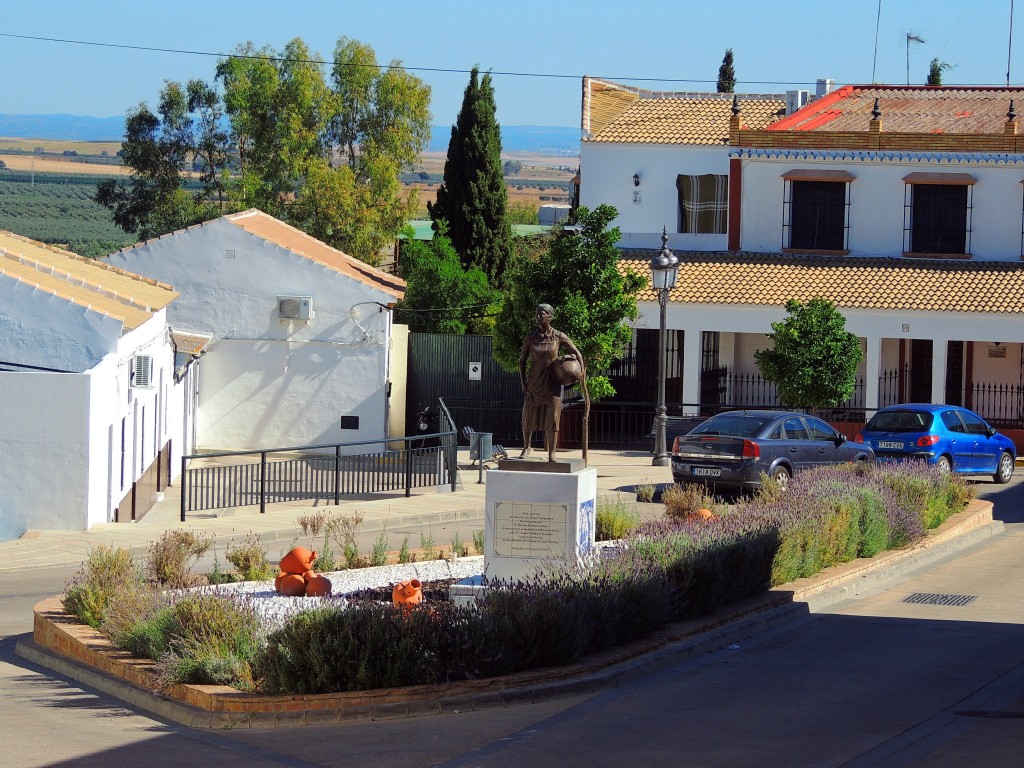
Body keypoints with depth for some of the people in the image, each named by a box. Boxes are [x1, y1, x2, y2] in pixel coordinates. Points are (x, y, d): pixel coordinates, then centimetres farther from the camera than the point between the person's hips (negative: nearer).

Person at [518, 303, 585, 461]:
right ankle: (526, 447, 31)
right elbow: (522, 360, 6)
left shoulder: (558, 336, -5)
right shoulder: (530, 337, -1)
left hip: (552, 383, -2)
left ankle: (551, 453, 2)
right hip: (534, 382, 2)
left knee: (552, 419, -5)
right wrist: (522, 381, -1)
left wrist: (582, 369, -11)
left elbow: (576, 352, 3)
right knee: (528, 417, 8)